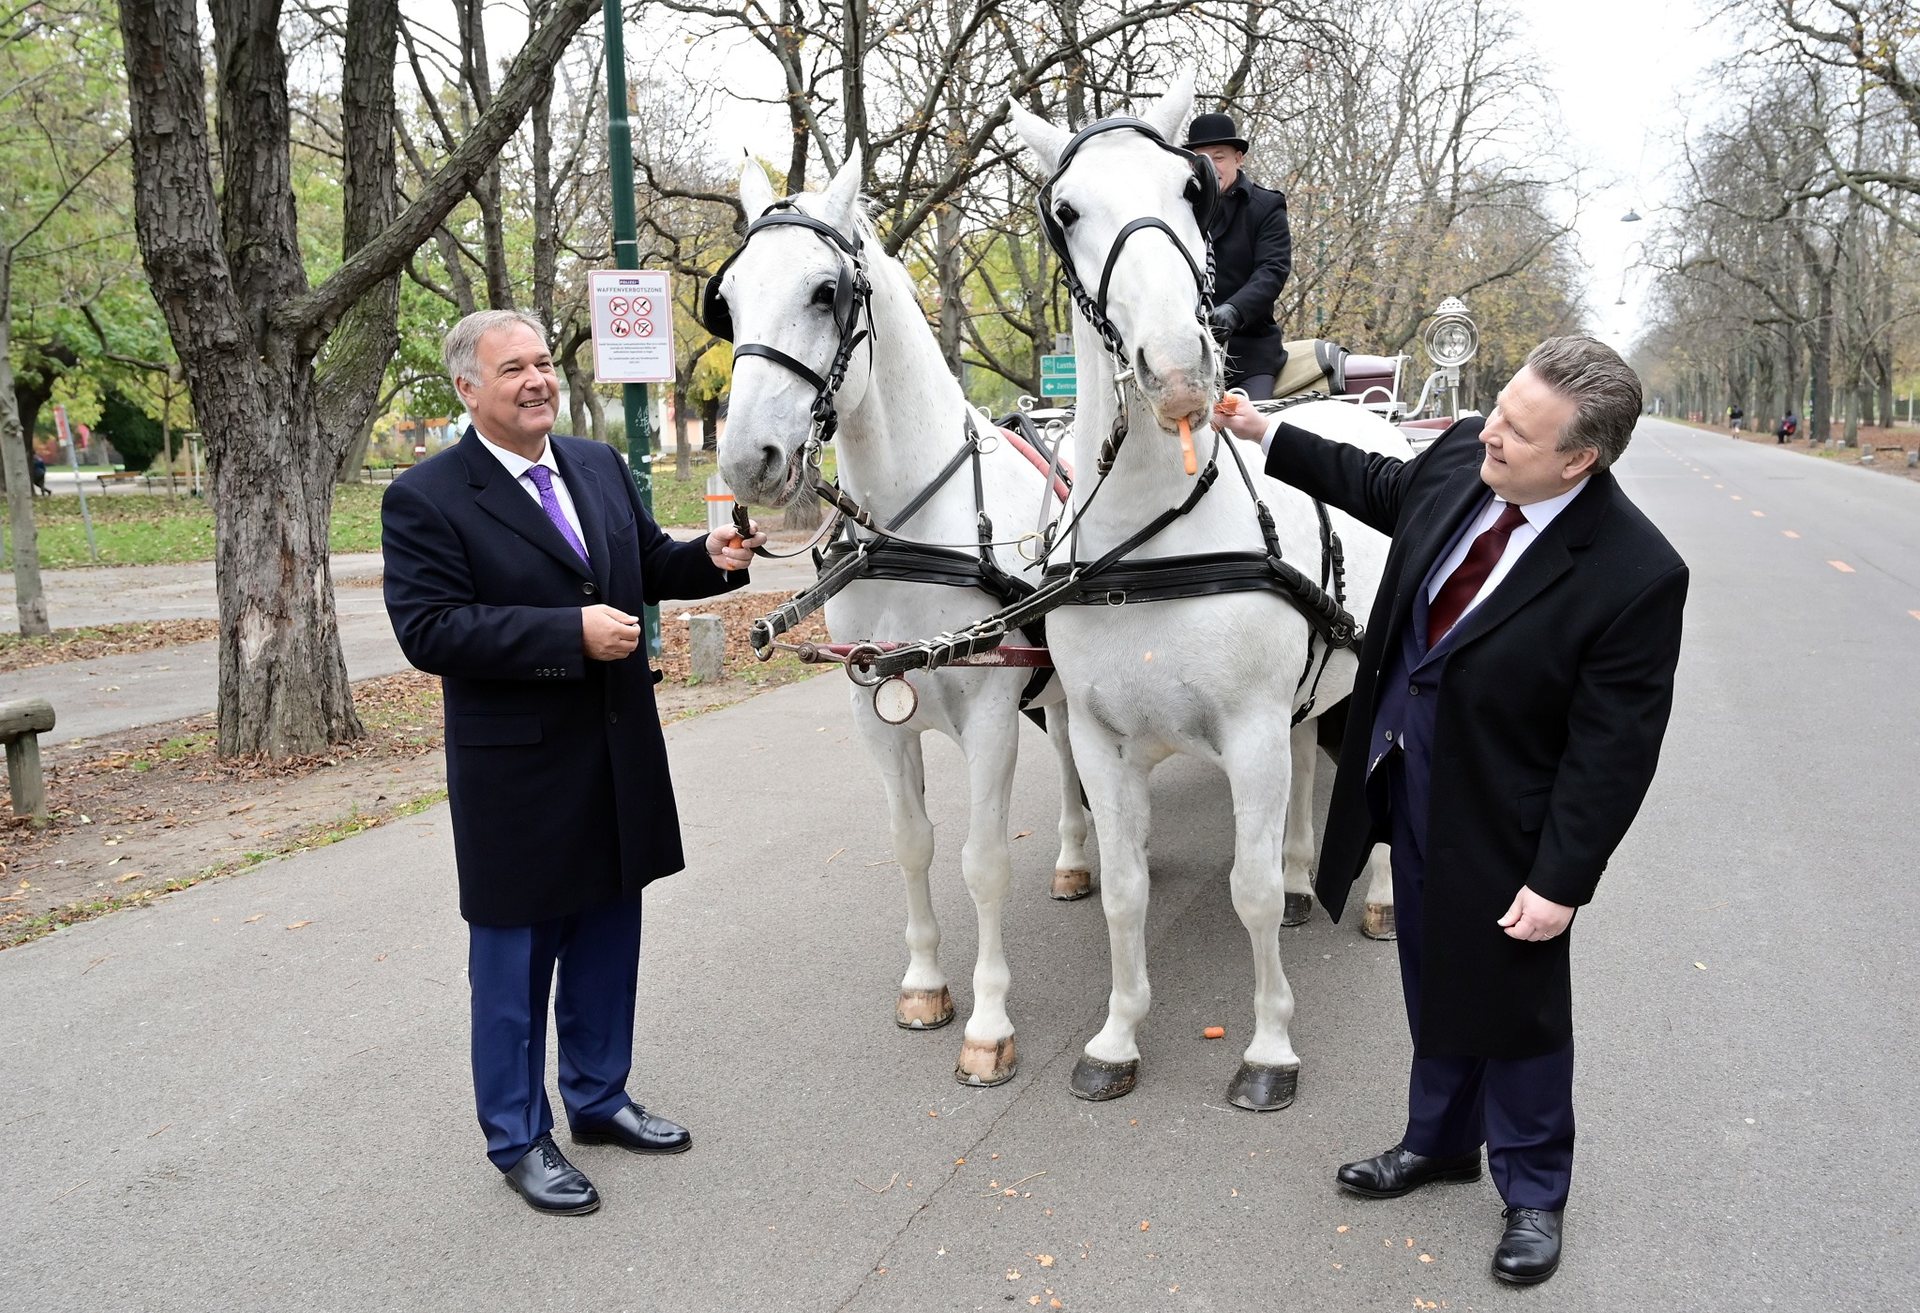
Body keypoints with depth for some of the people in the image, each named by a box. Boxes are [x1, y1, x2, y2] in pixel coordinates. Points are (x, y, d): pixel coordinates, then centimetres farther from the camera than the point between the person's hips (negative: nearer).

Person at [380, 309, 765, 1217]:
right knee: (515, 961, 8)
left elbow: (649, 566, 17)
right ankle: (518, 1139, 26)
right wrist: (571, 633, -26)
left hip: (620, 759, 6)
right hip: (519, 775, -6)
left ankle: (599, 1098, 38)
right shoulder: (426, 500, -12)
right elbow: (428, 631, -21)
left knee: (608, 943, 19)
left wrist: (713, 558, -5)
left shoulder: (600, 467, 7)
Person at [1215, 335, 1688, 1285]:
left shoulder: (1634, 574, -28)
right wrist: (1270, 437, 15)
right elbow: (1384, 489, 15)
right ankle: (1441, 1140, 47)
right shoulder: (1462, 455, -10)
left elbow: (1612, 750, -22)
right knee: (1433, 979, 24)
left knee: (1512, 1002, 12)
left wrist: (1562, 880, -19)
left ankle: (1532, 1190, 37)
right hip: (1410, 779, 7)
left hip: (1501, 815, -6)